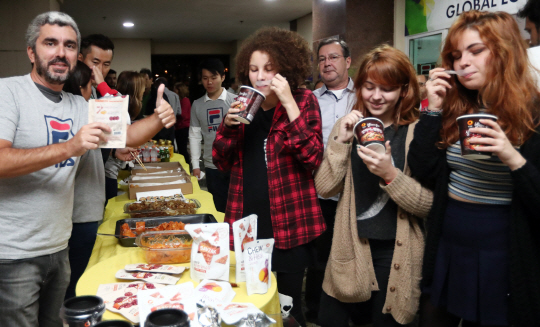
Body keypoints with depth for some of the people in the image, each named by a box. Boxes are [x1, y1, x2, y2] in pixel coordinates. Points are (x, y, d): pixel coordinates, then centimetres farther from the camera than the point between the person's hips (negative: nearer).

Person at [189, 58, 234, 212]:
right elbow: (195, 136, 9)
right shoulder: (197, 105, 6)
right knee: (220, 209, 11)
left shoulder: (234, 101, -2)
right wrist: (195, 165, 4)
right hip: (212, 166, 3)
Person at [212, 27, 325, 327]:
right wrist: (228, 124, -9)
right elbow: (222, 163, 7)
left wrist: (289, 104, -21)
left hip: (289, 226, -4)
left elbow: (312, 158, -17)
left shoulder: (303, 101, -3)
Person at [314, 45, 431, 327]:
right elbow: (324, 189, -5)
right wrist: (341, 141, -15)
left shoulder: (417, 133, -9)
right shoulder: (349, 127, 3)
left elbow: (430, 205, -13)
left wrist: (390, 175, -27)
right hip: (350, 249, 3)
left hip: (395, 254, -3)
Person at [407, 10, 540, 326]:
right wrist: (434, 109, -8)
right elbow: (423, 172, -5)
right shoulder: (454, 110, 4)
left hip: (501, 258, -4)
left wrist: (514, 160, -29)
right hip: (445, 251, 5)